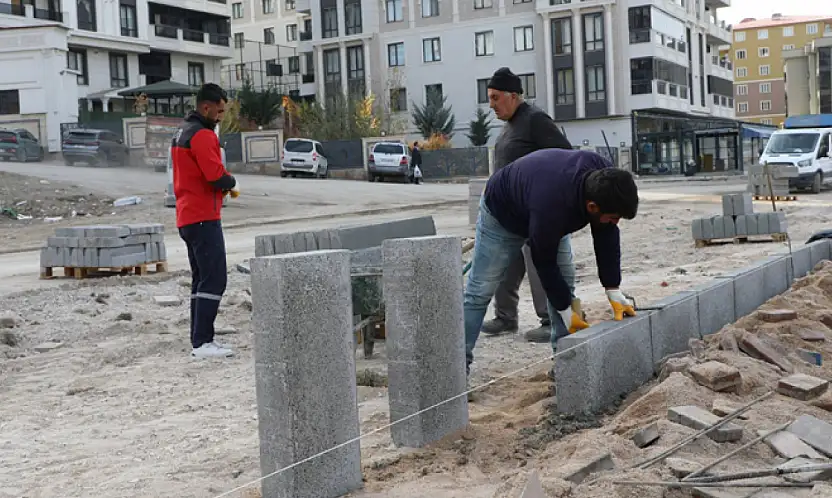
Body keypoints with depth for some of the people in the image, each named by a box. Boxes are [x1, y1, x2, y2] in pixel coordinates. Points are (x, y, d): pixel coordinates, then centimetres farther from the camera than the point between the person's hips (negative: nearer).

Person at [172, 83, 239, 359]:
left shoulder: (182, 132, 18)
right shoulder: (202, 135, -14)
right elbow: (216, 176, -23)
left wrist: (221, 187, 9)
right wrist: (232, 184, -3)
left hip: (187, 217, 11)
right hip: (204, 218, -11)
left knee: (201, 279, 12)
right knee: (214, 280, -10)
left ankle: (201, 340, 14)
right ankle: (202, 343, -12)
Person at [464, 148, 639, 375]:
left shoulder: (602, 176, -27)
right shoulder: (551, 207, -46)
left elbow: (607, 235, -15)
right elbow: (544, 262, -29)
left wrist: (614, 291, -17)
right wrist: (566, 311, -19)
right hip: (502, 214, -7)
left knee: (564, 288, -2)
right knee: (480, 291, -6)